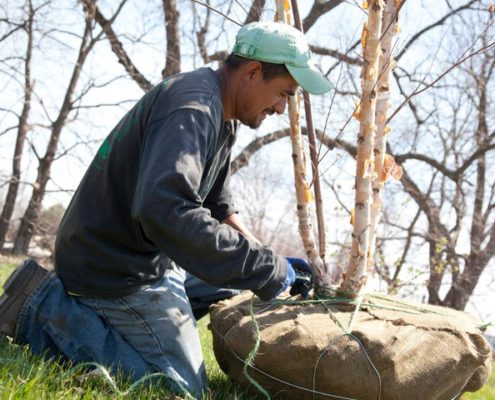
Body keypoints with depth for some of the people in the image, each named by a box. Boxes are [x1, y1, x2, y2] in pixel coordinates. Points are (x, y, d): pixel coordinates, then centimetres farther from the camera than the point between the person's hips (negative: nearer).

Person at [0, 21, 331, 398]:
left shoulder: (221, 118, 10)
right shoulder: (193, 108, -24)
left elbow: (217, 206, 19)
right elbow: (165, 212, -40)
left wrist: (270, 261, 4)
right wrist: (268, 268, -32)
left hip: (145, 256, 10)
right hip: (117, 266, -10)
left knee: (236, 283, 24)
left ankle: (92, 310, 14)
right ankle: (46, 308, -5)